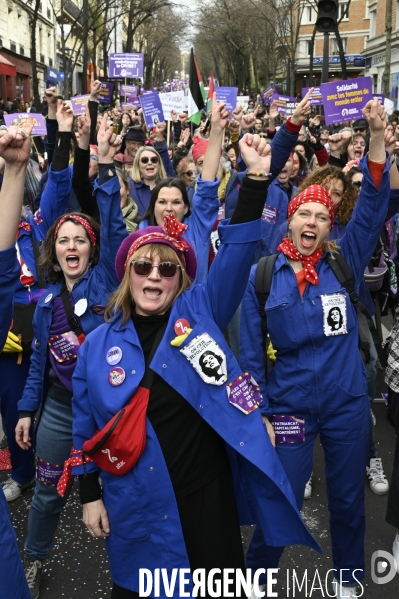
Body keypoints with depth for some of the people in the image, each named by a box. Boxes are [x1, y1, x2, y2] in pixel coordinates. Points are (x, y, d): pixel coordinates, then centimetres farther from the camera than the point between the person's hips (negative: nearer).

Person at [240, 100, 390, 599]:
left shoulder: (344, 262, -2)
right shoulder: (261, 276, -5)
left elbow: (373, 207, -13)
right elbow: (250, 352, -3)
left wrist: (377, 137, -23)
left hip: (347, 405, 2)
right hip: (288, 407, -1)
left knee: (348, 501, 18)